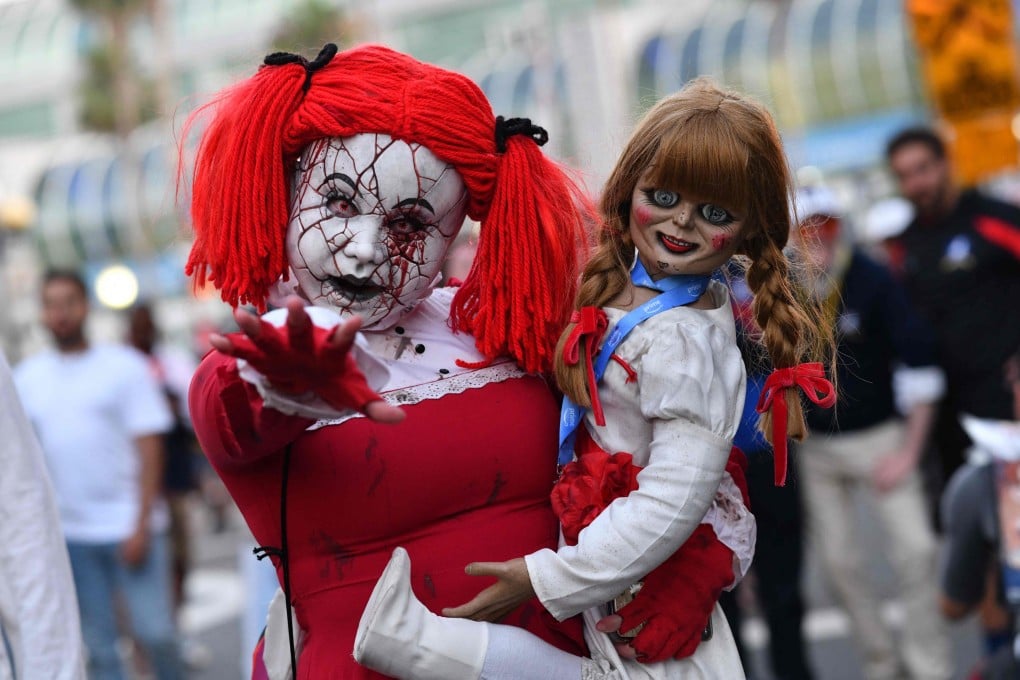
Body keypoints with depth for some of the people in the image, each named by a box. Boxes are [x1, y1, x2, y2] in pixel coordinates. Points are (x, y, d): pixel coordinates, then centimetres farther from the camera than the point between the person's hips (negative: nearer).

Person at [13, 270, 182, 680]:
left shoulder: (124, 365, 0)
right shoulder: (27, 377, 8)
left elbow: (149, 448, -4)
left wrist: (142, 525, -10)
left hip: (128, 524, -3)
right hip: (67, 533, 3)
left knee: (154, 632, -6)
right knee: (97, 645, 5)